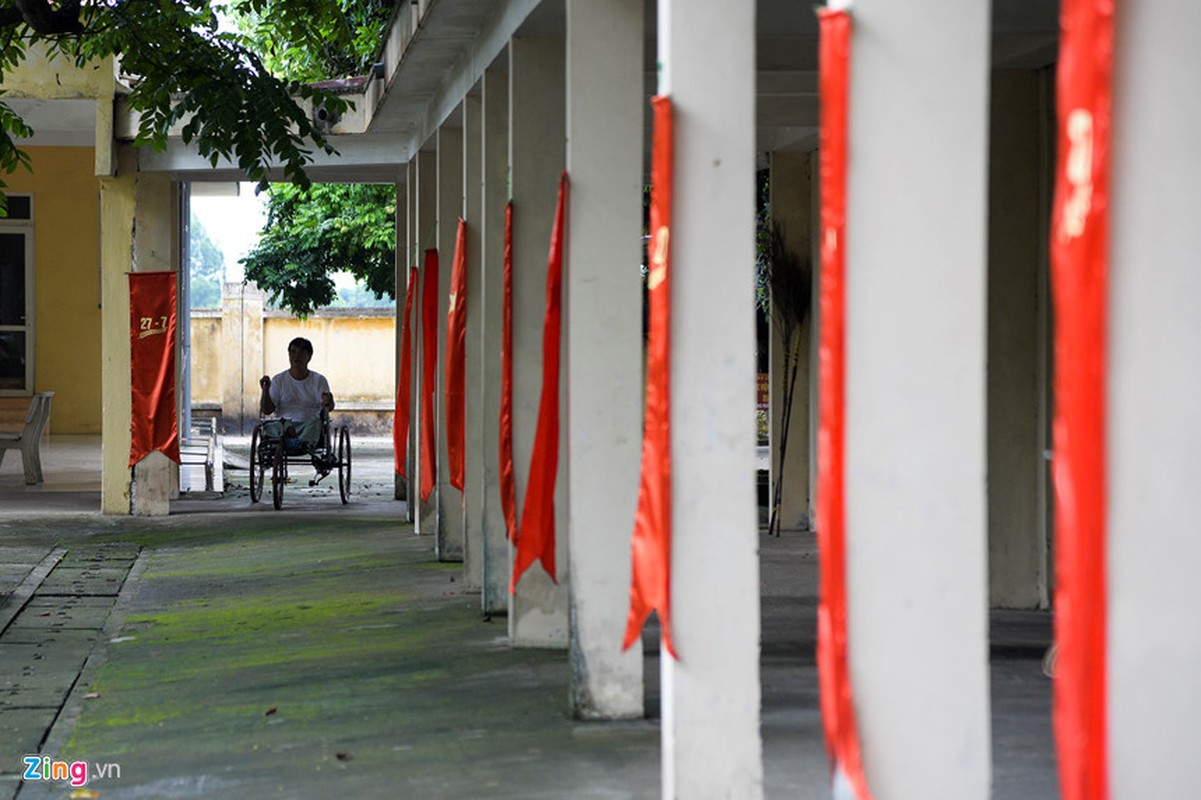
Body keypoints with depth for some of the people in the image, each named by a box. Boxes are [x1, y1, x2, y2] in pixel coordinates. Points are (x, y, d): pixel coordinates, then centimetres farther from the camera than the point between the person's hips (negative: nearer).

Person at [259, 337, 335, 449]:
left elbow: (327, 408, -1)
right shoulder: (278, 380, 13)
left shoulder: (319, 380, 13)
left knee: (315, 422, -36)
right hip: (284, 423, 1)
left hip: (309, 426, -1)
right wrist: (265, 391, -11)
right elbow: (267, 410, 6)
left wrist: (328, 402, -26)